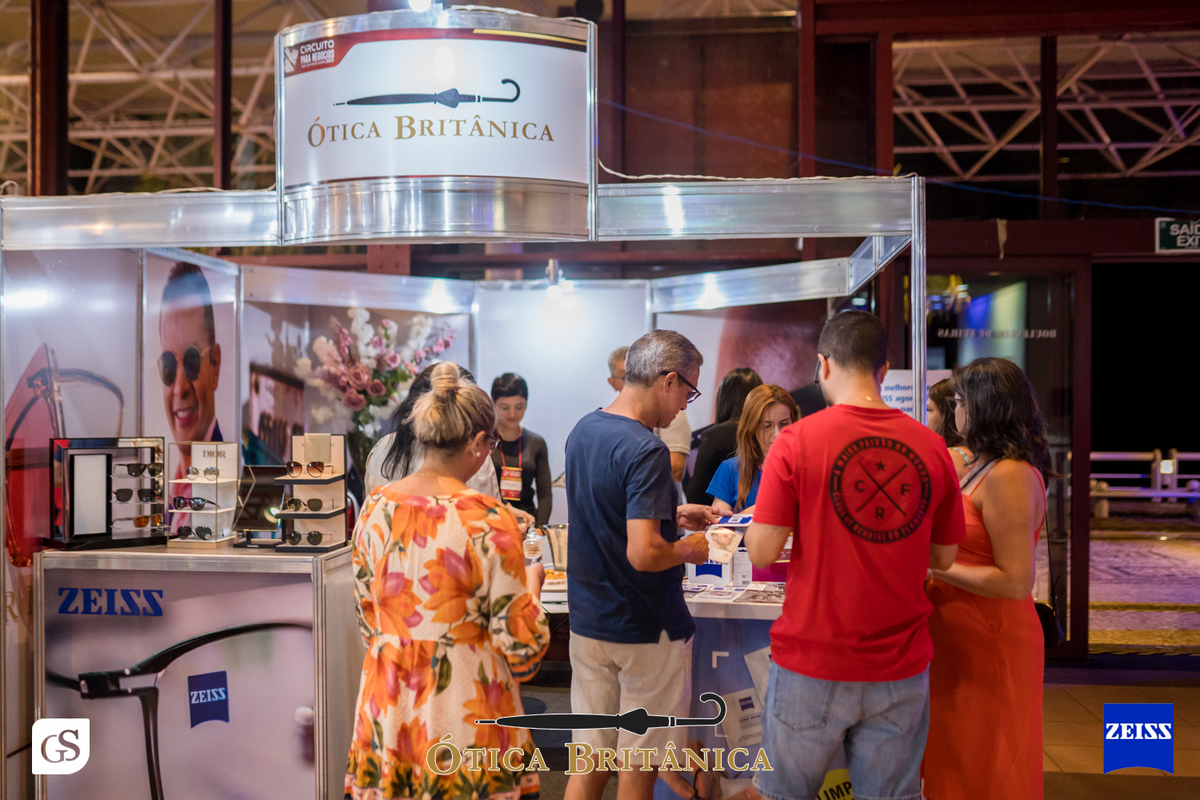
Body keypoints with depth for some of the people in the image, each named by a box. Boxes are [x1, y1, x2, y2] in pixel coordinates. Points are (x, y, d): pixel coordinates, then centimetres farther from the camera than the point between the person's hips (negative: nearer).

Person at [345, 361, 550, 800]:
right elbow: (520, 647, -14)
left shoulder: (375, 506, -2)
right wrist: (532, 585, 4)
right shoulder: (488, 520, -19)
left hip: (388, 706, 5)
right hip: (464, 710, -5)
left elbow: (367, 618, 9)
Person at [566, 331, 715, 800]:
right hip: (646, 631, -7)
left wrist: (672, 516, 15)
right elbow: (643, 554, -30)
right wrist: (687, 549, -10)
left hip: (587, 621, 7)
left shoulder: (582, 431, 4)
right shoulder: (645, 450, -23)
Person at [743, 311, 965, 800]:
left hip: (812, 663, -3)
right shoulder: (932, 448, -2)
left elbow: (762, 553, -12)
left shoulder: (796, 441, -12)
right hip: (901, 668, 3)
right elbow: (944, 558, 6)